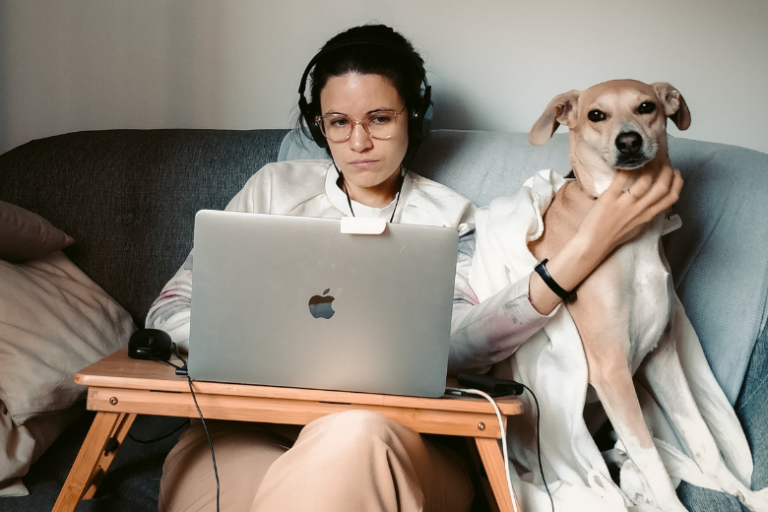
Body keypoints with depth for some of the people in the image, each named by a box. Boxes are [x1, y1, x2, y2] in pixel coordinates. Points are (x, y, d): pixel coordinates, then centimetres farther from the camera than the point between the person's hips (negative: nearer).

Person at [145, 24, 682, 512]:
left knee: (358, 432, -38)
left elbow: (457, 343, -8)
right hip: (251, 426, 0)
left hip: (398, 433, 0)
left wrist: (584, 251, -21)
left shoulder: (451, 218, 13)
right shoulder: (276, 187, 18)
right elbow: (170, 311, 13)